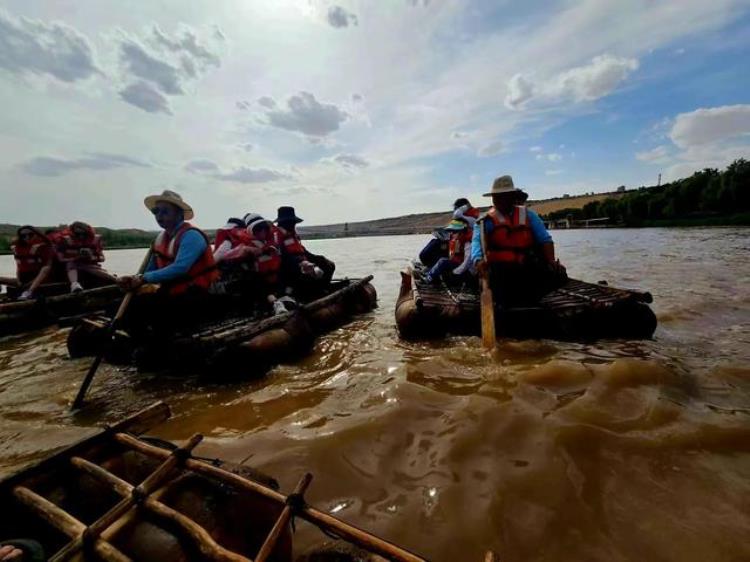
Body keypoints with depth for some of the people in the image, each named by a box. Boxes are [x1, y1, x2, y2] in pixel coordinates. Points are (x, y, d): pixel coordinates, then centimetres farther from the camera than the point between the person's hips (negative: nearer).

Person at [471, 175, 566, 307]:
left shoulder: (527, 215, 14)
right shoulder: (486, 221, 7)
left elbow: (544, 239, 7)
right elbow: (477, 242, -11)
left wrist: (551, 261, -12)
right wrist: (479, 261, -33)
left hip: (528, 268, 3)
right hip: (501, 270, -2)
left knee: (558, 273, -23)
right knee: (506, 300, -28)